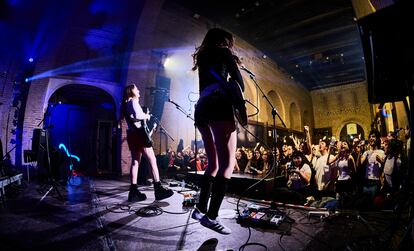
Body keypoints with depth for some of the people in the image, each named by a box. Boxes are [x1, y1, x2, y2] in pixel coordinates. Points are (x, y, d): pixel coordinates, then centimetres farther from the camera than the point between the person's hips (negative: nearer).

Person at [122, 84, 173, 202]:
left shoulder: (126, 104, 24)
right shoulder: (133, 101, -4)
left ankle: (133, 192, 4)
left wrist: (144, 116, 15)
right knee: (152, 160, -10)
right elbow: (138, 115, -20)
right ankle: (158, 190, -12)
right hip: (138, 133, -10)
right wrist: (146, 116, -2)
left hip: (131, 134, 10)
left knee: (135, 162, 5)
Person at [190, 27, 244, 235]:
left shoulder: (202, 58, 31)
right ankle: (211, 215, -16)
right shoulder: (224, 52, 11)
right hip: (219, 105, -7)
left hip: (201, 108, 8)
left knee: (213, 164, 12)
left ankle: (200, 208, 12)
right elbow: (238, 80, 2)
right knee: (228, 163, -11)